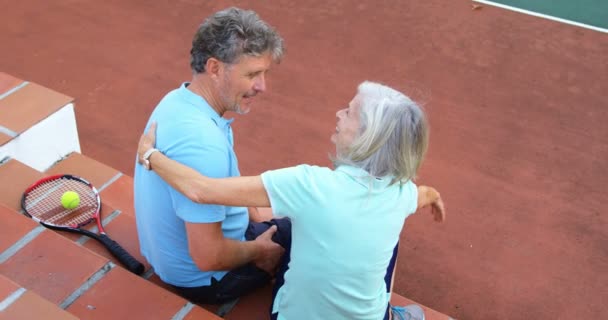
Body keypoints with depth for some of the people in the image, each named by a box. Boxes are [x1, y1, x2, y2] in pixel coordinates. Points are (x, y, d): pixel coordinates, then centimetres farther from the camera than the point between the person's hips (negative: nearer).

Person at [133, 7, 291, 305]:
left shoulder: (177, 100, -7)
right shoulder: (202, 144, -38)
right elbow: (208, 257, -33)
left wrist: (256, 215, 6)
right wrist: (258, 250, -15)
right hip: (202, 278, -8)